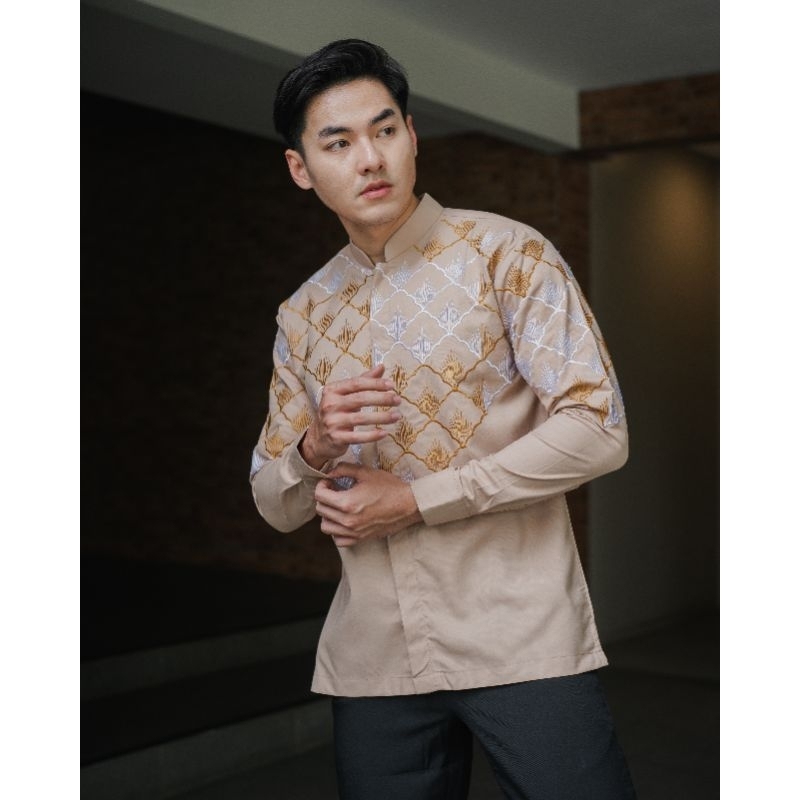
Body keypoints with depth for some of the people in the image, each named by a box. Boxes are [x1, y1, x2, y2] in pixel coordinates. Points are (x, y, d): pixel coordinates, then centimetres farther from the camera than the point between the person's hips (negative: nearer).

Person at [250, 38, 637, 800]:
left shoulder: (505, 253, -2)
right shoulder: (302, 316, 11)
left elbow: (597, 430, -10)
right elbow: (276, 505, 14)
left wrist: (415, 499, -12)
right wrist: (315, 448, -10)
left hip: (521, 640, -3)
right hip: (373, 657, 4)